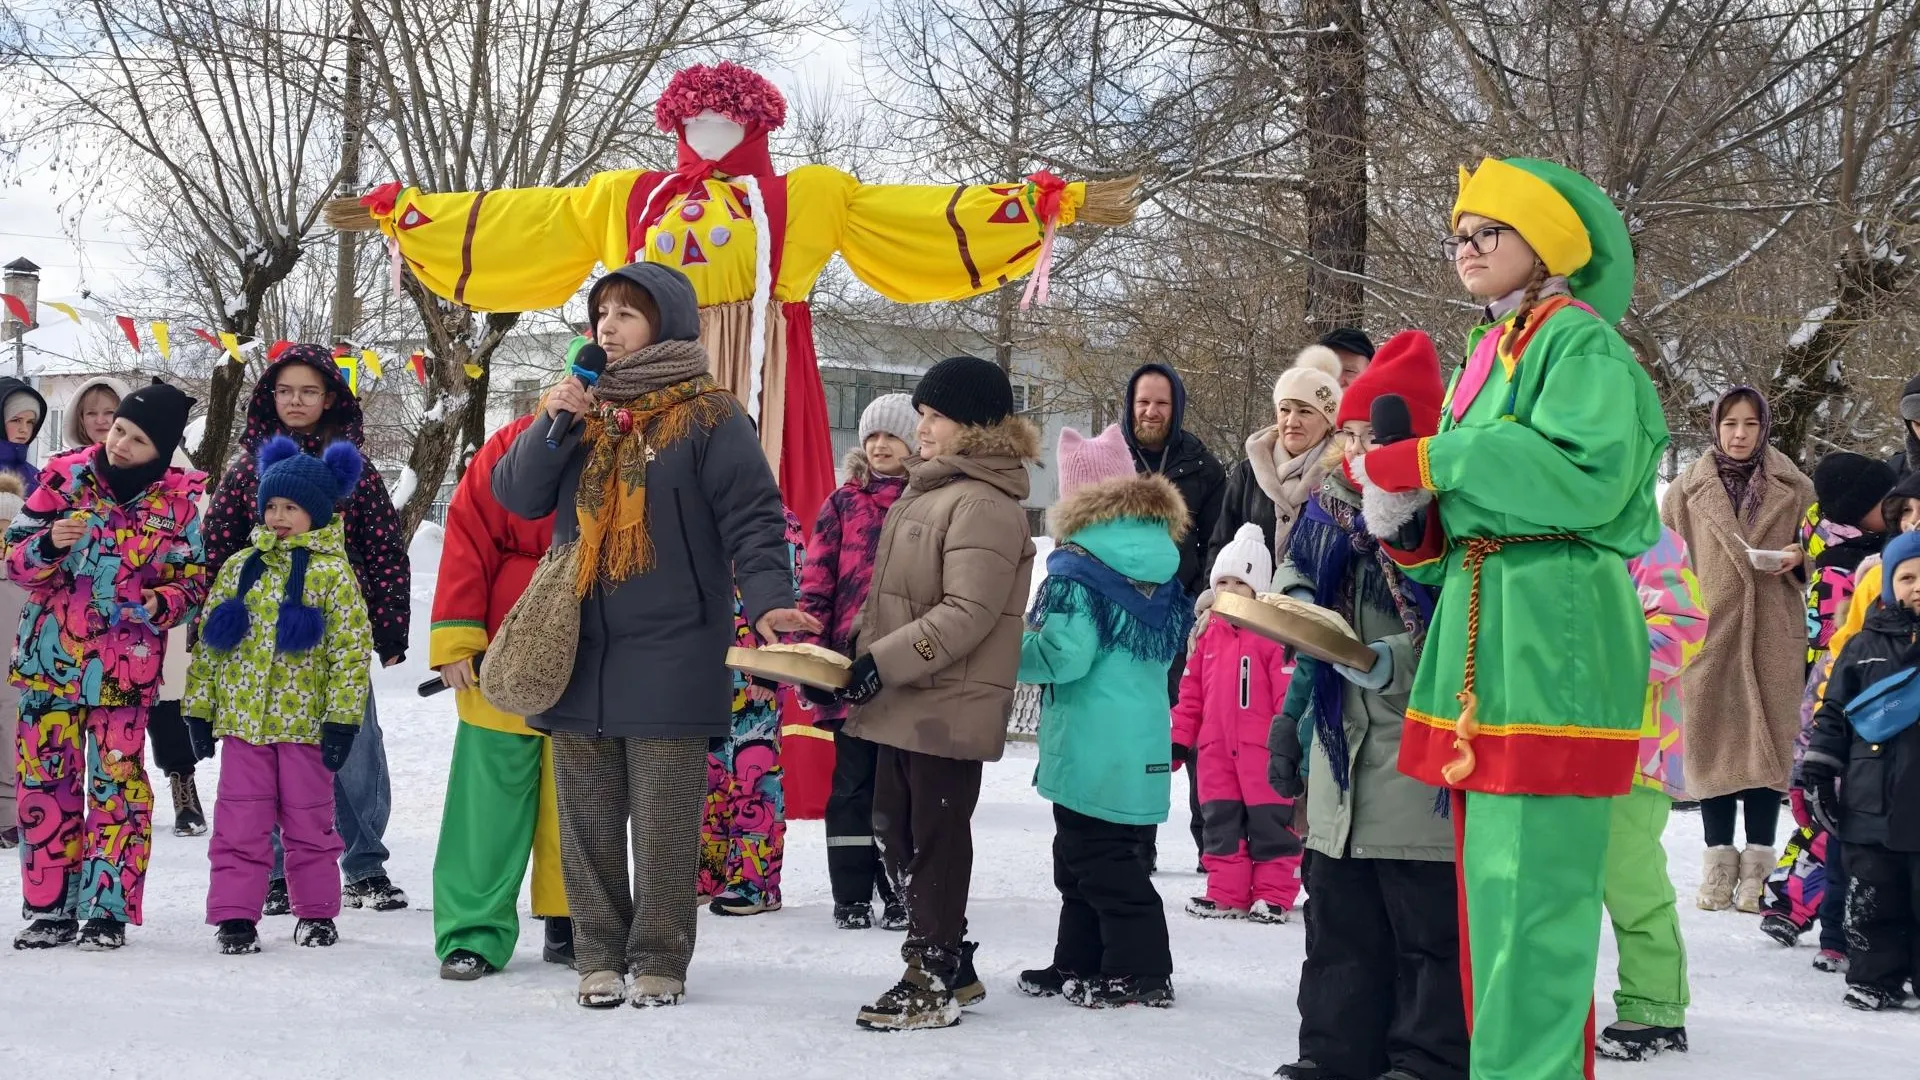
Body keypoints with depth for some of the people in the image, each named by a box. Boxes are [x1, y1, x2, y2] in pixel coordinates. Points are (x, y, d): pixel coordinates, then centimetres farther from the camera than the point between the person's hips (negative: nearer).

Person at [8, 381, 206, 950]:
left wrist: (157, 604, -16)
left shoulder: (179, 501, -1)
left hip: (125, 666, -2)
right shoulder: (66, 475, 1)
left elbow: (192, 583, 4)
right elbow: (15, 556, 2)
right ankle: (51, 907, 15)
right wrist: (51, 544, -19)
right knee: (46, 780, 5)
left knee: (117, 784, -3)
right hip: (49, 659, 2)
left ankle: (109, 909, 7)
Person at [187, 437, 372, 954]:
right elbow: (209, 642, 11)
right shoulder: (240, 567, 9)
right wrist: (199, 708, 7)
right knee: (240, 824, 1)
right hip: (242, 718, 3)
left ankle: (317, 912, 20)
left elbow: (352, 648, -7)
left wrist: (342, 717, -13)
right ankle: (235, 915, 4)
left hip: (305, 721, -3)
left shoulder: (332, 572, -3)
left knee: (309, 823, 8)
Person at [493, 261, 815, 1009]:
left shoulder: (708, 417, -3)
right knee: (588, 818, 9)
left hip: (670, 655, -5)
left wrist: (768, 601, -24)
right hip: (577, 650, 5)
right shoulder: (581, 407, 13)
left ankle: (659, 960, 10)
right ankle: (599, 954, 18)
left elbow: (751, 519, -9)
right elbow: (519, 498, 8)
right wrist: (550, 425, -8)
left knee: (664, 822, 0)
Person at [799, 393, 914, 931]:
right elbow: (816, 582, 5)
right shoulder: (843, 503, 7)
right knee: (853, 781, 6)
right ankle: (852, 894, 13)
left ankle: (901, 892, 14)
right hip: (850, 664, 1)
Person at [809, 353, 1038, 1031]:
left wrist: (884, 662, -24)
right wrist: (857, 654, 11)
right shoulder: (926, 491, 16)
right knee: (896, 831, 14)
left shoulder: (983, 504, -15)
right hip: (904, 702, 10)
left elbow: (968, 614, -23)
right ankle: (950, 965, 26)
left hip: (949, 707, -10)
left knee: (936, 838, -2)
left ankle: (934, 982, 8)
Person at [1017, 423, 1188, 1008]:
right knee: (1081, 852, 18)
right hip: (1144, 735, 8)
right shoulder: (1160, 564, 7)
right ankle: (1079, 962, 25)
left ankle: (1141, 969, 2)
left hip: (1090, 740, -8)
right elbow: (1169, 642, 17)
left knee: (1095, 856, 0)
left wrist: (1008, 654, -6)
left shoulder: (1078, 566, -17)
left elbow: (1062, 653, -22)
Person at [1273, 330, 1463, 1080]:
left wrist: (1392, 663, -27)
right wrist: (1294, 714, 14)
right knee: (1338, 922, 14)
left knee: (1430, 931, 1)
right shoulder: (1331, 512, 10)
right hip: (1342, 752, 8)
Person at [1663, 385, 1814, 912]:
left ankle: (1757, 863, 5)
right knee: (1712, 740, 1)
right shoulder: (1687, 489, 7)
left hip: (1773, 634, 0)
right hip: (1709, 632, 0)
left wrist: (1800, 557, -7)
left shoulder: (1796, 489, 7)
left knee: (1768, 740, -2)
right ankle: (1719, 859, 9)